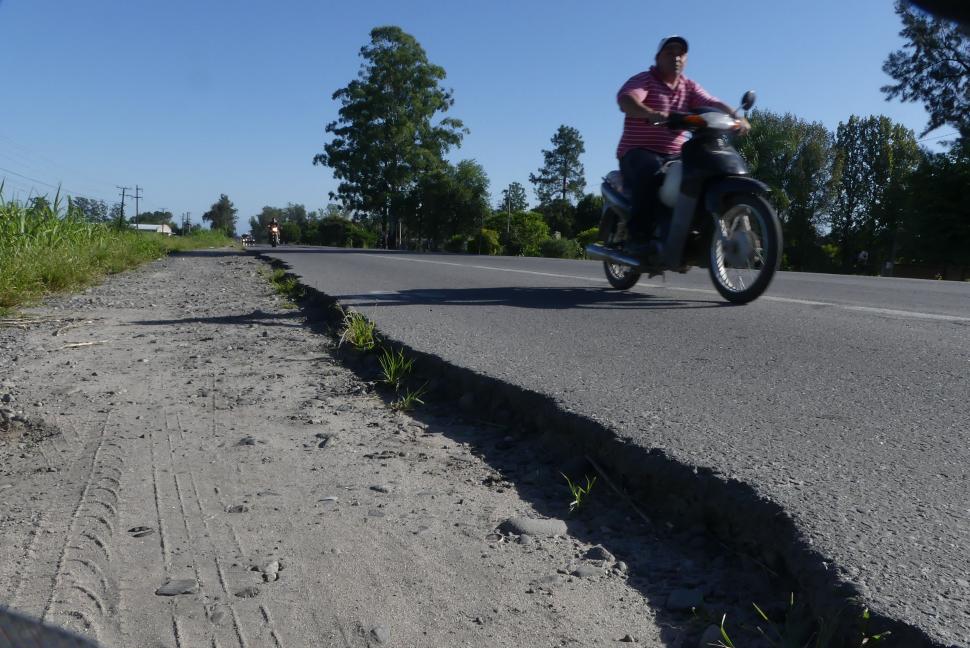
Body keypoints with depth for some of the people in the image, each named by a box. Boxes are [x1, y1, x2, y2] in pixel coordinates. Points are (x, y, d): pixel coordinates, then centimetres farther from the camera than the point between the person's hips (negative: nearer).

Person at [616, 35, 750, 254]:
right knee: (651, 169, -38)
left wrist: (736, 116, -21)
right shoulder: (643, 80, 0)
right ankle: (639, 236, -33)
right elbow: (625, 100, -23)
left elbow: (713, 104, 2)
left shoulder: (690, 87, 17)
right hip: (638, 153, -5)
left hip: (675, 156, 6)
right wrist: (650, 113, -43)